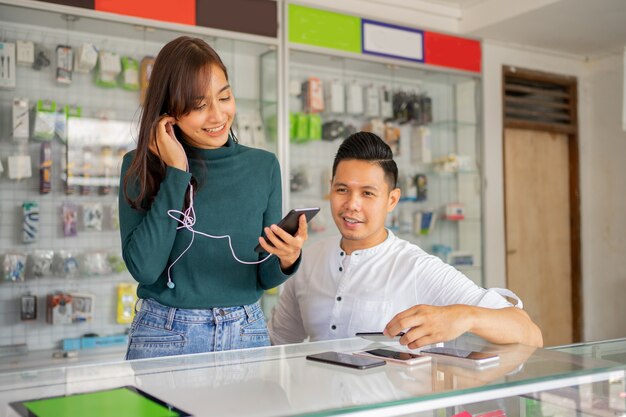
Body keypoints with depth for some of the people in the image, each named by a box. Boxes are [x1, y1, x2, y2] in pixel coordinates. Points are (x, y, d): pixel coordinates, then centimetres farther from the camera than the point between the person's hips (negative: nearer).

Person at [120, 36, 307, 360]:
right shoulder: (141, 167, -6)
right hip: (166, 336, -2)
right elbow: (144, 268, -17)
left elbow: (265, 278, 3)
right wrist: (176, 174, -17)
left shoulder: (263, 166, -1)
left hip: (247, 333, 2)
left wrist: (287, 260, -19)